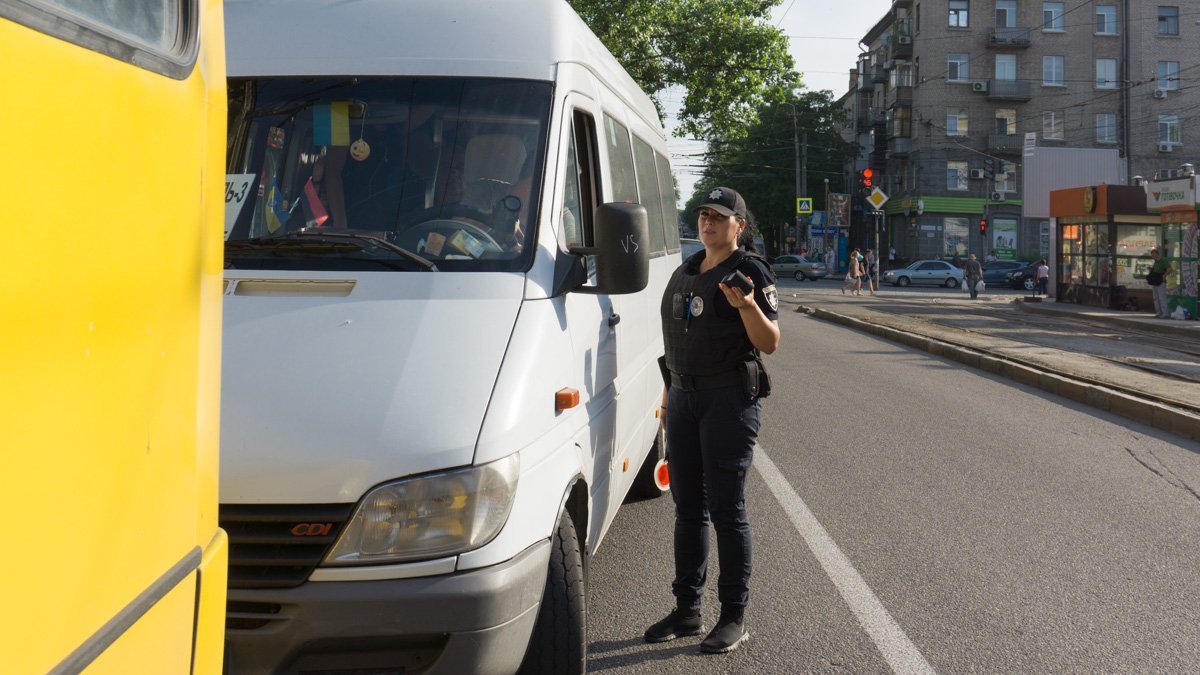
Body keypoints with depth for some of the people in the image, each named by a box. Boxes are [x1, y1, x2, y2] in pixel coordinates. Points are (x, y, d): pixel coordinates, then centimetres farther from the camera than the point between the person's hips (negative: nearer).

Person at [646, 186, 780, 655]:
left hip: (729, 399, -7)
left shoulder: (751, 272, -6)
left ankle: (734, 617, 5)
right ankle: (687, 611, 20)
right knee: (688, 508, 11)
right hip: (684, 397, 7)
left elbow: (770, 343, -12)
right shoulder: (684, 273, 15)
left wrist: (747, 305, -29)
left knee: (726, 510, -4)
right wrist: (667, 398, 19)